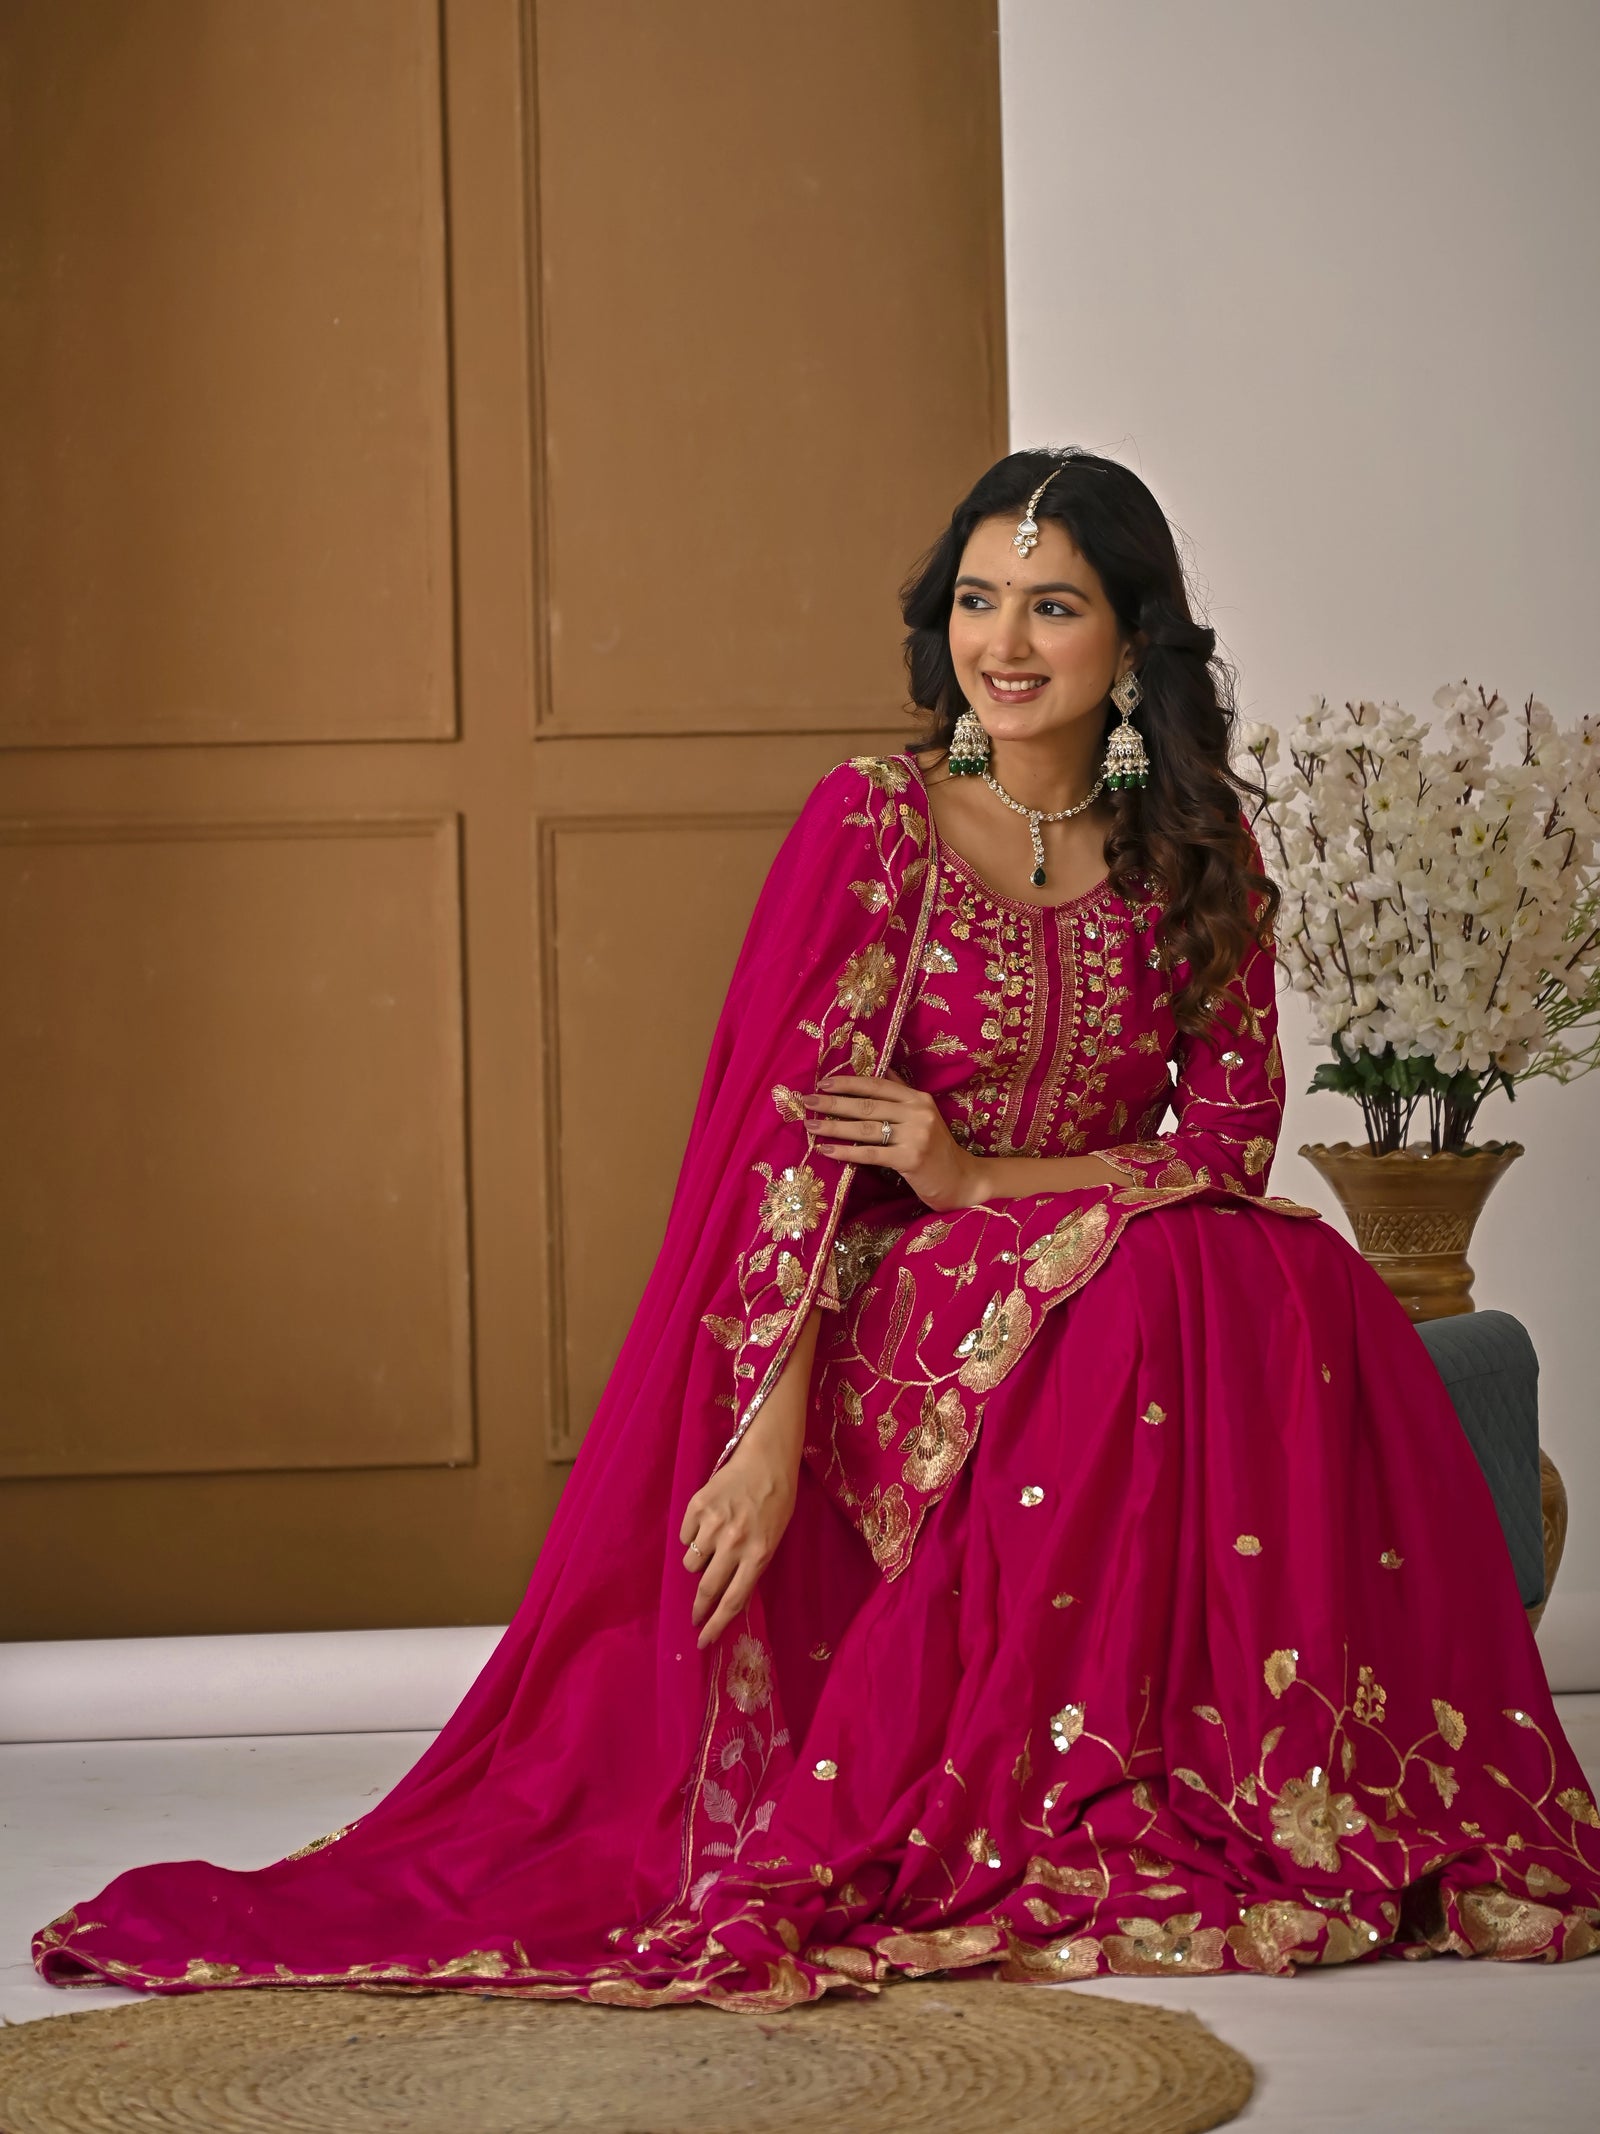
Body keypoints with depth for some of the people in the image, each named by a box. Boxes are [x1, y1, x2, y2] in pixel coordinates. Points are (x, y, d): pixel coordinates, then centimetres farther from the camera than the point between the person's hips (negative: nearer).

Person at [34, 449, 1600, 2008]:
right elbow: (794, 1135, -10)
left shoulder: (1199, 851, 8)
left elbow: (1232, 1142, 3)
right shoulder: (871, 825, -4)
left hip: (1131, 1289, 4)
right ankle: (1065, 1815, -21)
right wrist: (771, 1427, -20)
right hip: (889, 1315, -4)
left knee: (1307, 1290, -27)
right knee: (1155, 1290, -33)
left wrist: (979, 1177, -11)